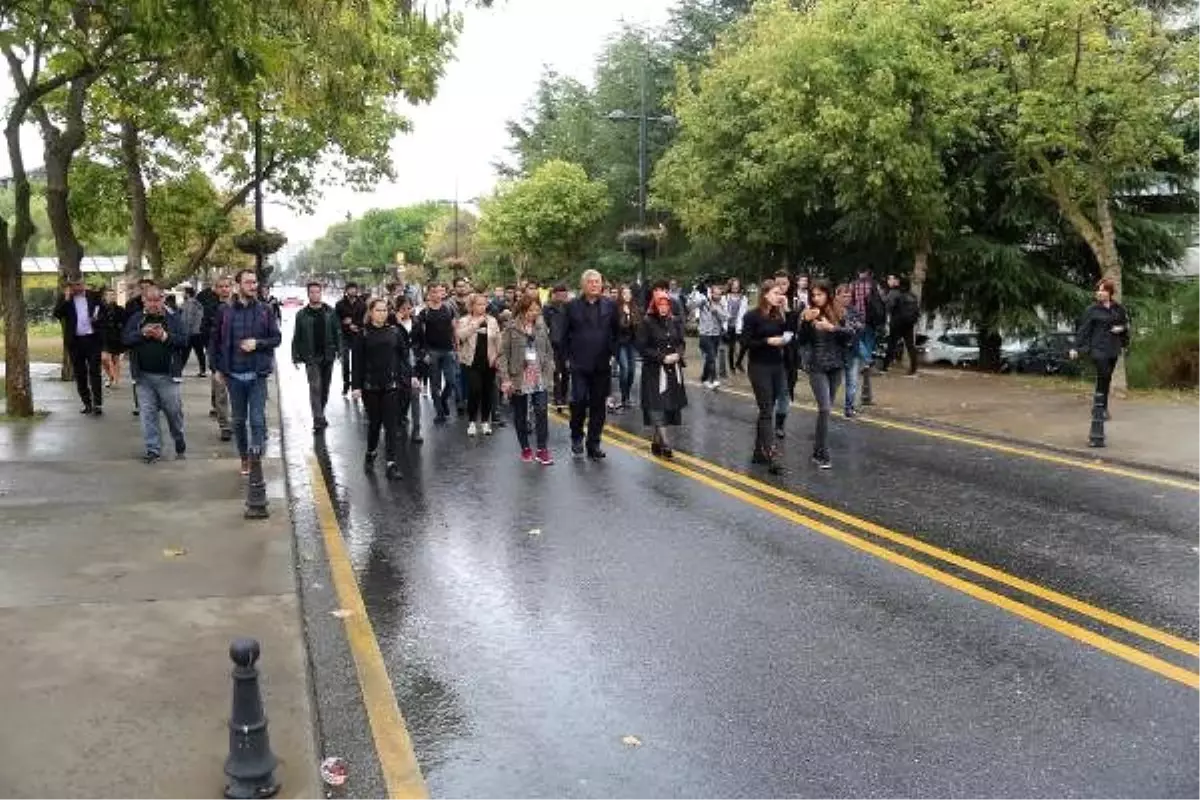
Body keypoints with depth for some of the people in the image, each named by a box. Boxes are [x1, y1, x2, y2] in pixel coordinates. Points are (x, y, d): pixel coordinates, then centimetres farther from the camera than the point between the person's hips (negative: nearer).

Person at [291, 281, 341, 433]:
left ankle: (320, 414, 29)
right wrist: (296, 357, -2)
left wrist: (339, 350, -3)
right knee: (315, 387, -11)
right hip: (311, 358, -3)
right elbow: (296, 338, 2)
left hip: (328, 356, 3)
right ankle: (319, 420, -12)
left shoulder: (330, 312, 4)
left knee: (325, 387, 12)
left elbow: (337, 332, 5)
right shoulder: (302, 315, 0)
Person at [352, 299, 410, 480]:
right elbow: (358, 362, -3)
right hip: (370, 385, -1)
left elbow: (403, 355, 7)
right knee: (374, 422, 10)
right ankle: (370, 454, 34)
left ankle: (391, 463, -3)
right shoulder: (363, 334, -2)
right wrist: (356, 386, -8)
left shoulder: (394, 331, 4)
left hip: (391, 385, 1)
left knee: (390, 424, -3)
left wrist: (409, 375, -2)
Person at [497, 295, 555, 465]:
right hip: (518, 379, -2)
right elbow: (503, 355, -8)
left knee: (541, 411, -9)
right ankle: (525, 448, 22)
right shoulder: (511, 329, -6)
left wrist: (549, 373, 3)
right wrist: (505, 378, -14)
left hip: (539, 378, 2)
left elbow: (549, 351, 11)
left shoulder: (541, 327, 5)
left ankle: (542, 449, -4)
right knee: (520, 415, 8)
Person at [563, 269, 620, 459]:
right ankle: (576, 437, 13)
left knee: (599, 405, 5)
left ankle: (594, 444, 15)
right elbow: (566, 334, 5)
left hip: (603, 365, 2)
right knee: (579, 400, -10)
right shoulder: (573, 306, 2)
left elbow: (616, 333, 11)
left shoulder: (610, 306, 6)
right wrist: (569, 356, 0)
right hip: (579, 364, -2)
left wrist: (612, 354, 2)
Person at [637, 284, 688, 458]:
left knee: (670, 406, 7)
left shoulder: (675, 321, 8)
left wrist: (677, 355, -9)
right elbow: (642, 348, -10)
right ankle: (665, 443, -14)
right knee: (657, 406, -12)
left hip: (673, 370, 5)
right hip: (654, 370, -5)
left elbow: (681, 343, 13)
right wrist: (662, 358, -16)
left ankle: (657, 441, 19)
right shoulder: (646, 322, -7)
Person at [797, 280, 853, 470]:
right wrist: (806, 322, -23)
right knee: (824, 408, -12)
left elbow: (850, 334, -6)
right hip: (817, 367, -3)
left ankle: (818, 445, 25)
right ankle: (821, 454, -8)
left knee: (828, 407, 10)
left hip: (836, 366, 3)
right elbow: (801, 341, -8)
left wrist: (832, 327, -21)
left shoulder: (838, 313, 2)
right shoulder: (807, 314, -4)